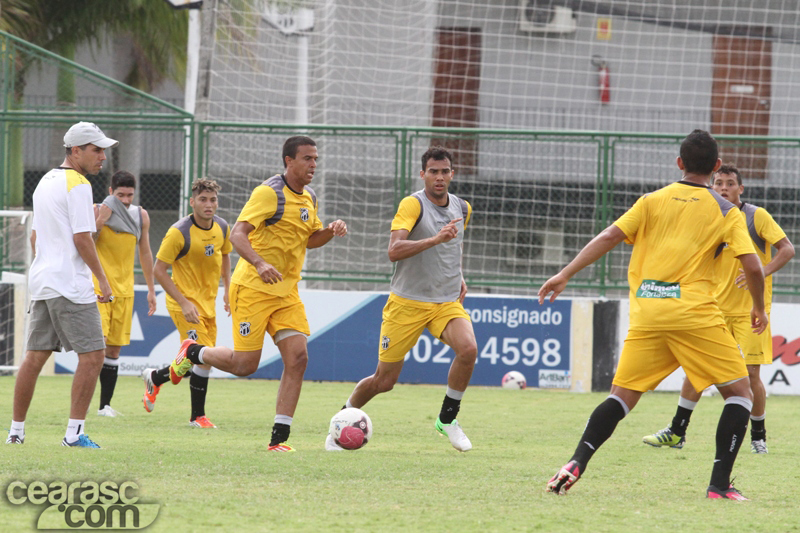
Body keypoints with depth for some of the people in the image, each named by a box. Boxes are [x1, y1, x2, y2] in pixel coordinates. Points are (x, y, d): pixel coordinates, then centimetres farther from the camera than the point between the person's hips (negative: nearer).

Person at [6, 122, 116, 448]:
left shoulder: (45, 182, 17)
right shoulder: (77, 185, -11)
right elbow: (82, 238, -15)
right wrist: (103, 280, -9)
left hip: (41, 284, 9)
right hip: (70, 285, -9)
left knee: (35, 356, 10)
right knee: (92, 356, -7)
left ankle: (16, 430, 11)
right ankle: (74, 432, -12)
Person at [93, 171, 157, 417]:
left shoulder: (141, 216, 8)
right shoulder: (97, 212, -5)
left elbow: (145, 253, 18)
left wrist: (151, 290, 18)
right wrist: (100, 222, -22)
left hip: (124, 290, 4)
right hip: (97, 288, -4)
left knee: (114, 349, 5)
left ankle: (105, 404, 10)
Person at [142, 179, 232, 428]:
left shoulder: (222, 228, 0)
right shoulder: (179, 232, -19)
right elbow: (159, 270, -15)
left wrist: (227, 290, 11)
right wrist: (184, 302, -20)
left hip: (208, 302, 7)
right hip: (185, 301, -7)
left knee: (201, 360, 9)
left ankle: (155, 378, 29)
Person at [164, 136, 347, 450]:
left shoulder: (310, 198, 12)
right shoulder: (269, 192, -14)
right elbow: (237, 233, -21)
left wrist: (331, 231, 3)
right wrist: (260, 263, -38)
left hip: (287, 293, 7)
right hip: (253, 288, -7)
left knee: (298, 358, -8)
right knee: (245, 364, -7)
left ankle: (279, 438, -5)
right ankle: (193, 353, 23)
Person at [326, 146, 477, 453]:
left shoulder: (462, 209, 8)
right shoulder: (412, 205, -13)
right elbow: (394, 251, -27)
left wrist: (459, 278, 13)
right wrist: (435, 239, -36)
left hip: (447, 301, 4)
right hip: (407, 303, -4)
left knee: (468, 349, -25)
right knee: (384, 381, 0)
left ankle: (447, 419, -6)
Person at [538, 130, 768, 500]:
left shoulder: (652, 202, 11)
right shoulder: (726, 212, 6)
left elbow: (608, 238, 2)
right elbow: (752, 266, -2)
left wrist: (565, 275, 5)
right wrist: (759, 308, 15)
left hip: (646, 313, 3)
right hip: (694, 313, -3)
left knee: (622, 396, 11)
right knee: (739, 392, 8)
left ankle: (575, 465, -8)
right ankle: (719, 486, -2)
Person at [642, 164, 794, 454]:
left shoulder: (757, 216, -7)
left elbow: (787, 249, -8)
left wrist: (762, 272, -22)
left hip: (751, 309, -4)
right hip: (717, 308, 4)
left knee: (750, 375, -5)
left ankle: (758, 436, 13)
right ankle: (677, 432, 6)